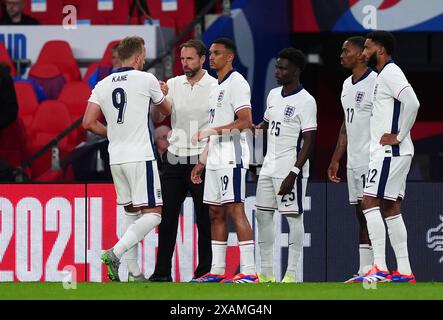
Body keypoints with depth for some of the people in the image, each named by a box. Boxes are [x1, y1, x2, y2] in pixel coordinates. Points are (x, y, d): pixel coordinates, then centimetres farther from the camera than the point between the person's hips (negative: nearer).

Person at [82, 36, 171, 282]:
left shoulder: (102, 85, 8)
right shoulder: (146, 80, -3)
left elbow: (88, 123, 2)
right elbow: (166, 110, 14)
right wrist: (162, 93, 37)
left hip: (116, 158, 6)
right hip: (140, 157, -6)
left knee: (131, 211, 15)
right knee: (152, 213, -4)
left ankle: (134, 273, 12)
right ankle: (115, 253, -20)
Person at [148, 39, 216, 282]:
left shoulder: (216, 87, -3)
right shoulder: (173, 85, 7)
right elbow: (157, 118, 4)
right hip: (175, 159, 3)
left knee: (205, 219, 0)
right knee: (167, 216, 2)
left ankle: (205, 271, 7)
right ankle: (162, 271, 7)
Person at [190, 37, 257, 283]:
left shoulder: (236, 83, -9)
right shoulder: (217, 87, 21)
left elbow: (245, 121, -19)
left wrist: (212, 130, -20)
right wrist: (202, 161, 22)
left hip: (232, 157, -10)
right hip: (215, 159, 10)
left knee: (236, 209, -13)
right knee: (215, 212, 9)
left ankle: (249, 271, -16)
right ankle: (217, 270, 13)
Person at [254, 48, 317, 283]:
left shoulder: (305, 101, -13)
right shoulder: (273, 95, 11)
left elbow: (309, 141, -16)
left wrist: (293, 173, -21)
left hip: (290, 168, -8)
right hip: (269, 166, 8)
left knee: (293, 217, -3)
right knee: (262, 215, 7)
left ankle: (291, 274, 0)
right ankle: (266, 273, 13)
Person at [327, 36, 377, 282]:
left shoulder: (376, 83, -12)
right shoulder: (347, 85, 16)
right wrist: (335, 159, 22)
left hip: (371, 160, -9)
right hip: (353, 161, 9)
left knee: (368, 214, -9)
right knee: (361, 214, 8)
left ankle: (370, 271, -9)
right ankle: (365, 271, 9)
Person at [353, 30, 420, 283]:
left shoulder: (390, 73, -12)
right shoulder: (384, 75, 19)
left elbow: (412, 103, -26)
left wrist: (398, 136, -19)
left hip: (390, 151, -11)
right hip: (389, 152, 11)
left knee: (370, 202, -13)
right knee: (391, 208, 9)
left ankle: (380, 268, -17)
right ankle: (404, 271, 8)